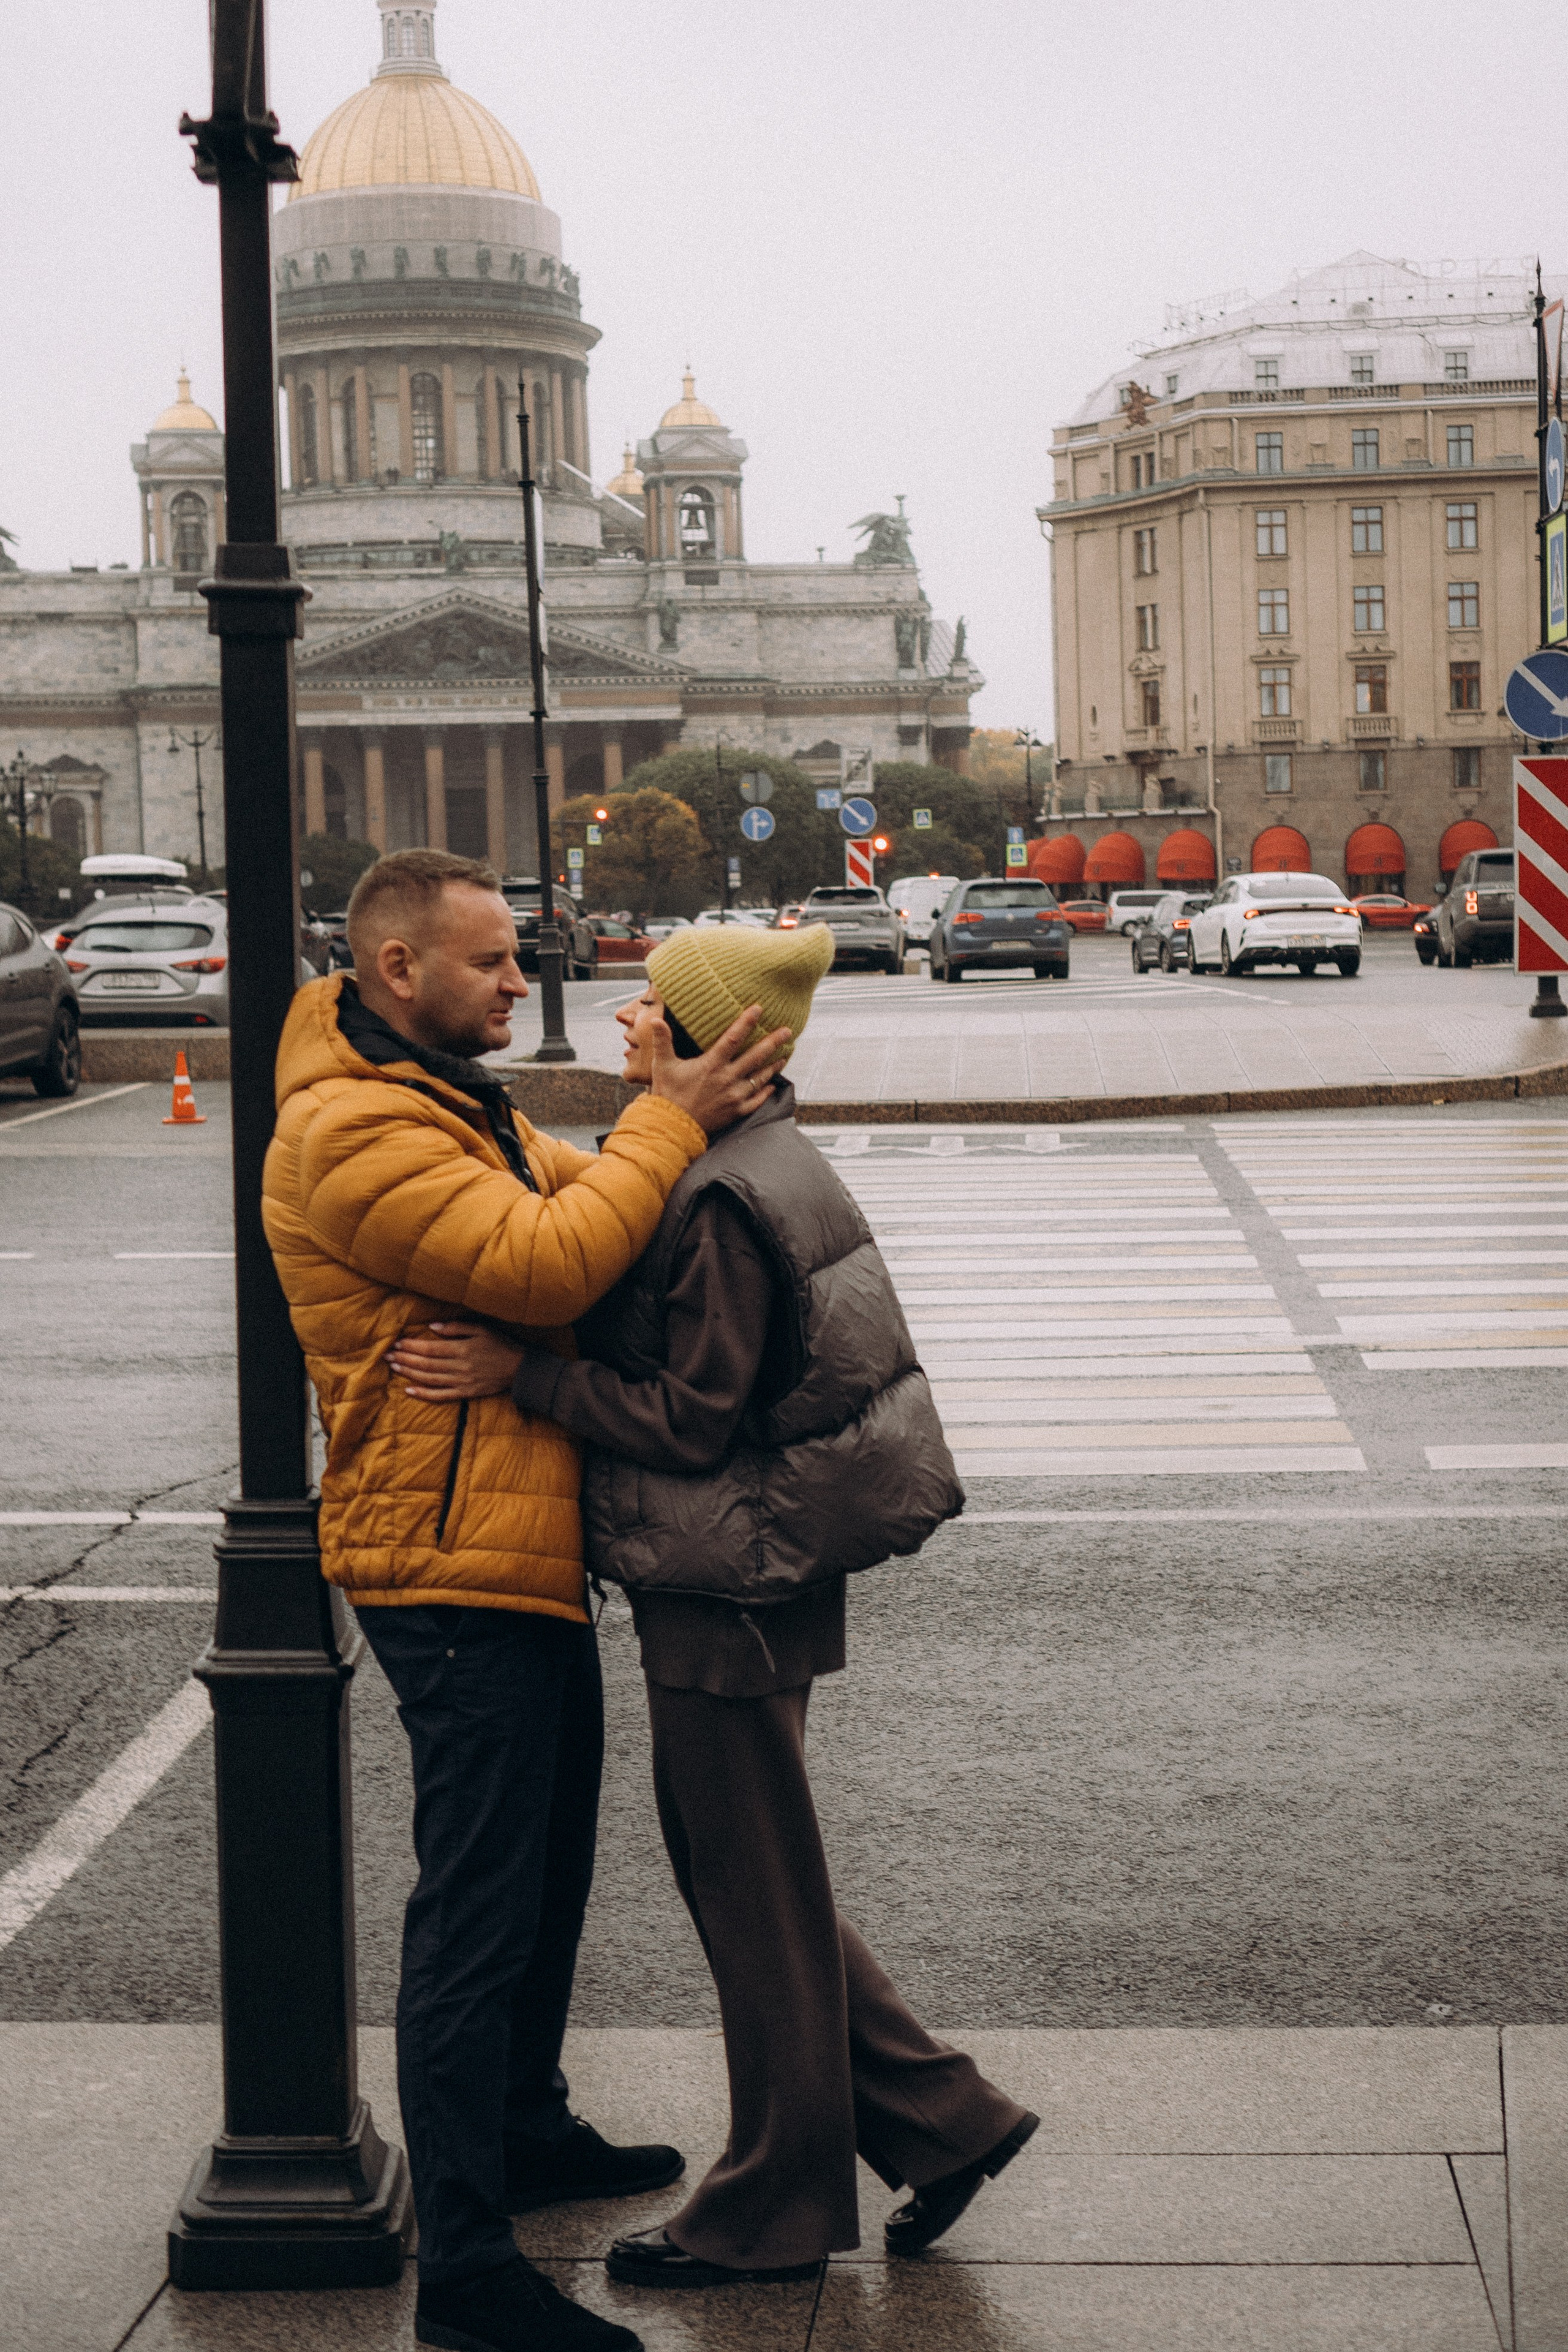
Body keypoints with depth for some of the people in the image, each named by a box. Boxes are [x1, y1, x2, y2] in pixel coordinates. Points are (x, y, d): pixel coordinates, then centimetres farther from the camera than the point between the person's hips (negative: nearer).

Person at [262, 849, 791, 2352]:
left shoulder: (453, 1101, 17)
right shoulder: (353, 1133, -19)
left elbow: (571, 1202, 14)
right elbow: (539, 1265, -27)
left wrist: (679, 1112, -4)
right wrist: (668, 1123, -18)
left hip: (525, 1551, 11)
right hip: (453, 1567, -11)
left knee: (544, 1870, 23)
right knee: (477, 1906, -8)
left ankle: (523, 2131, 40)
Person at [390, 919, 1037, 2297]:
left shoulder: (720, 1201, -21)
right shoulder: (759, 1163, 10)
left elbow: (693, 1418, -22)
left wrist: (520, 1376, -21)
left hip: (730, 1595, -10)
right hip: (746, 1578, 10)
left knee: (756, 1893, 4)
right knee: (743, 1872, 19)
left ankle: (775, 2212, 19)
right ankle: (939, 2118, 25)